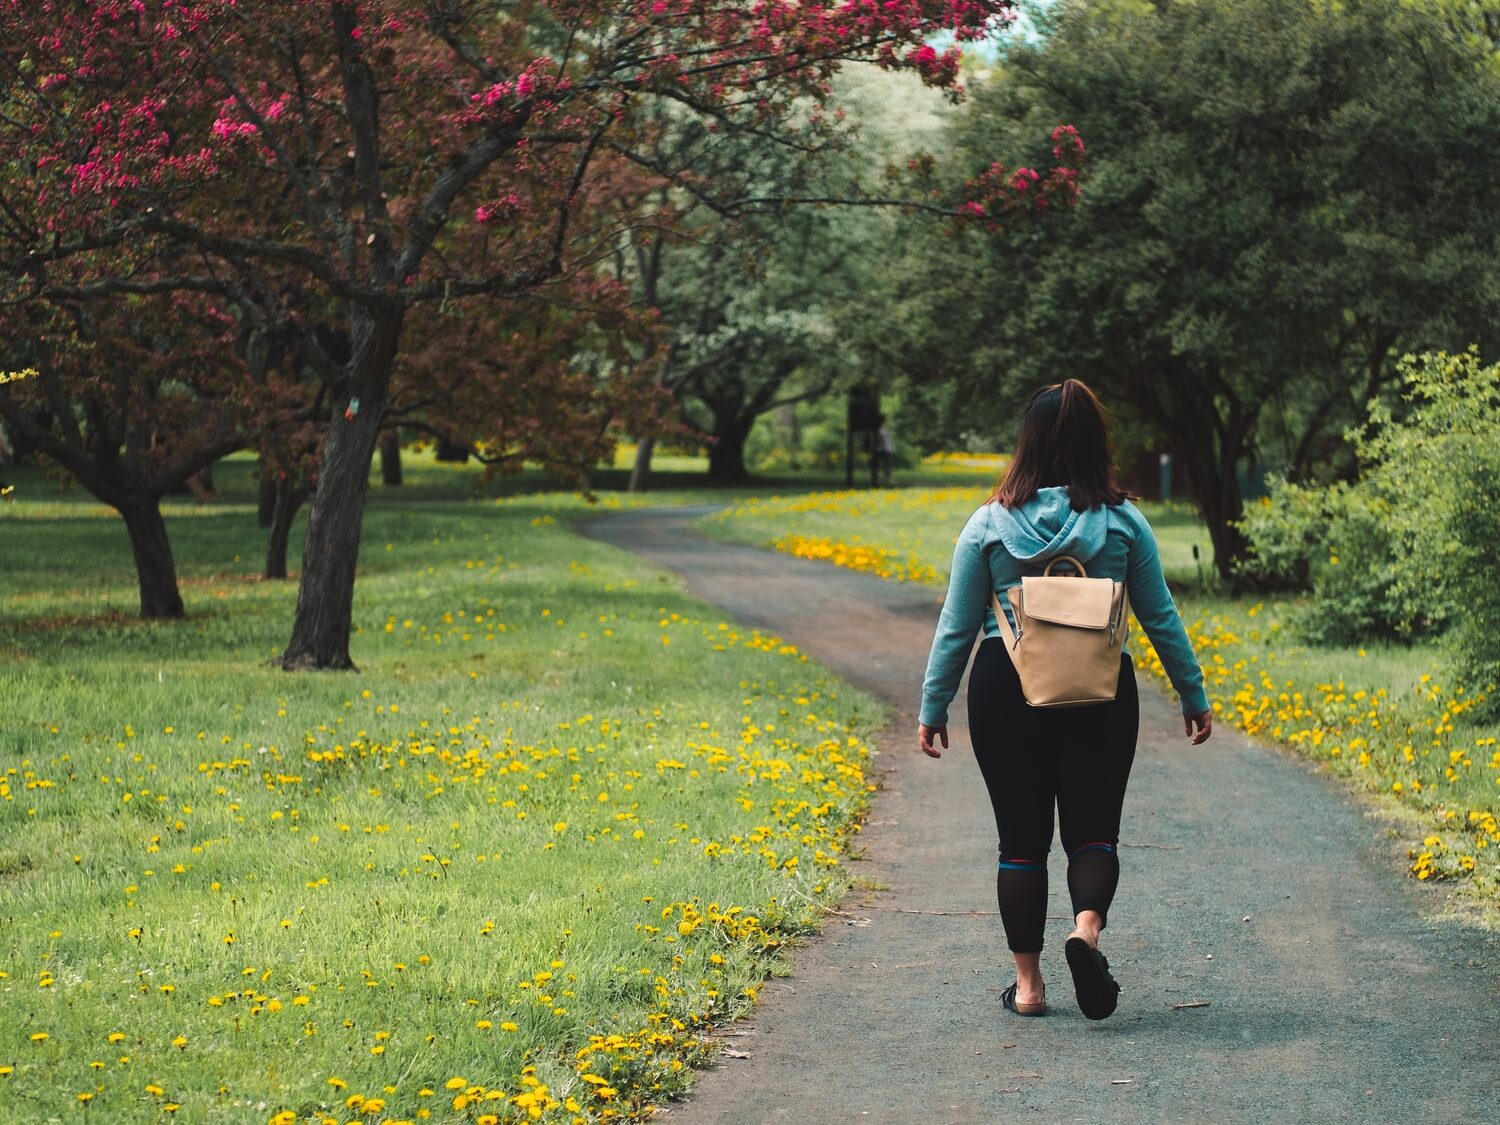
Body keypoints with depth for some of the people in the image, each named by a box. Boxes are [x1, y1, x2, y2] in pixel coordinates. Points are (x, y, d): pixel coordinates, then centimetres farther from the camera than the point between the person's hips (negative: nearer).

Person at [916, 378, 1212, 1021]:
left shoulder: (989, 524, -3)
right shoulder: (1123, 522, -2)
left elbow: (957, 626, 0)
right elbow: (1160, 617, 3)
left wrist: (932, 708, 9)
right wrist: (1194, 696, 13)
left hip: (1005, 690, 0)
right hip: (1101, 695, 0)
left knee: (1022, 839, 9)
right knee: (1093, 830, 10)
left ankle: (1027, 984, 10)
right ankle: (1087, 928, -19)